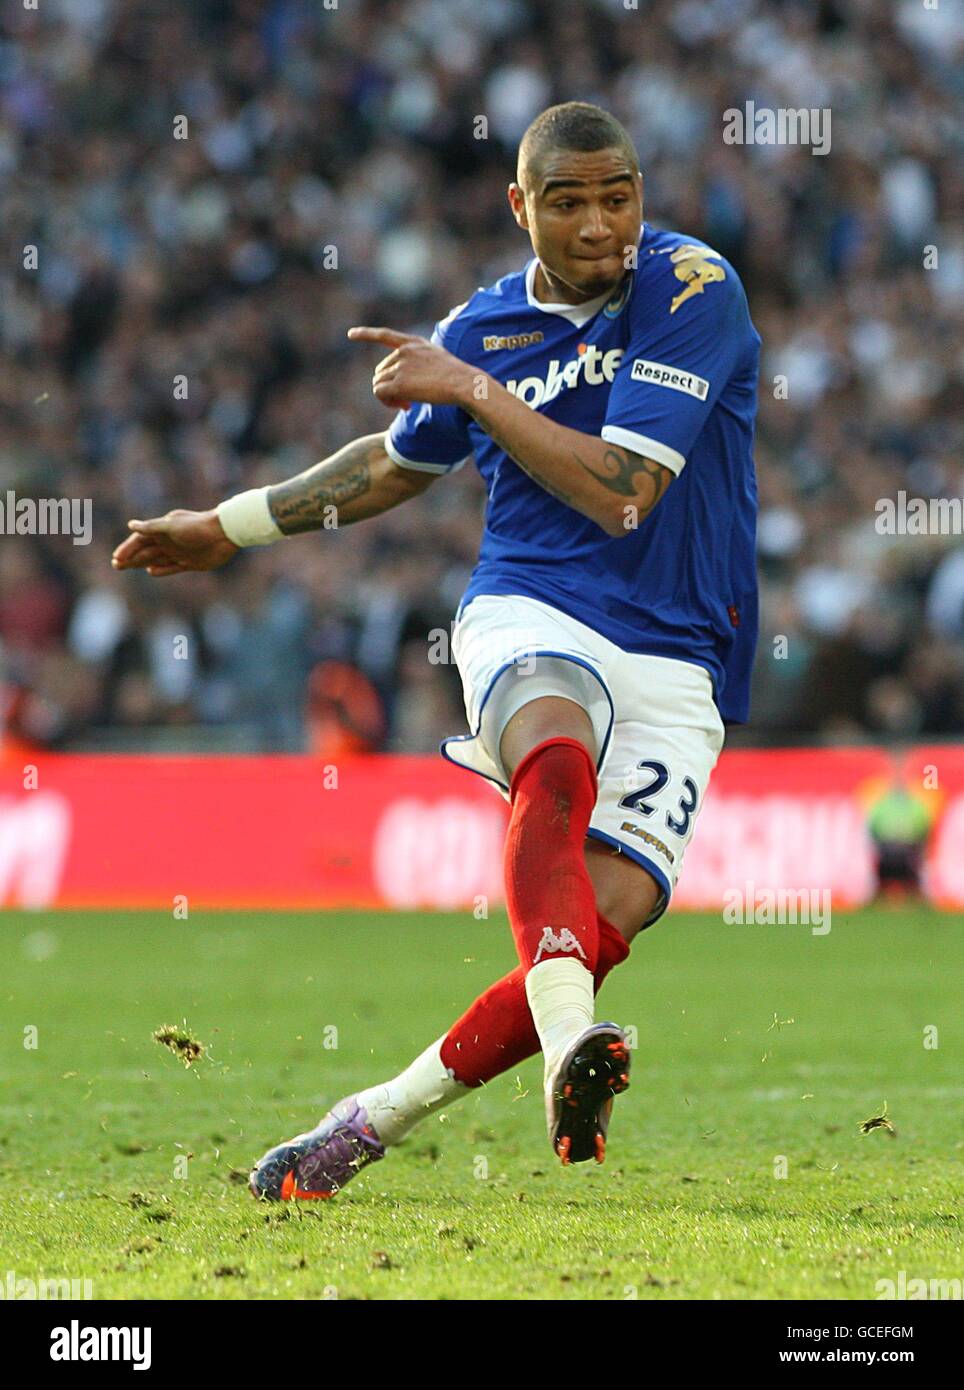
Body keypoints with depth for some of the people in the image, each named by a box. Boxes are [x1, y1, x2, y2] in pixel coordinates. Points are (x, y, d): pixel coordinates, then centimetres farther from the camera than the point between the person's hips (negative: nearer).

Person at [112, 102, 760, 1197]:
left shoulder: (693, 289, -7)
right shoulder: (483, 326, 8)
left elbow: (620, 493, -16)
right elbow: (399, 461, 29)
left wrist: (471, 389, -11)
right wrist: (231, 525, 35)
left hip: (675, 664, -1)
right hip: (531, 614, 1)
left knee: (605, 923, -18)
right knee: (557, 764, -35)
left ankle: (381, 1117, -5)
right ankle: (568, 1051, -57)